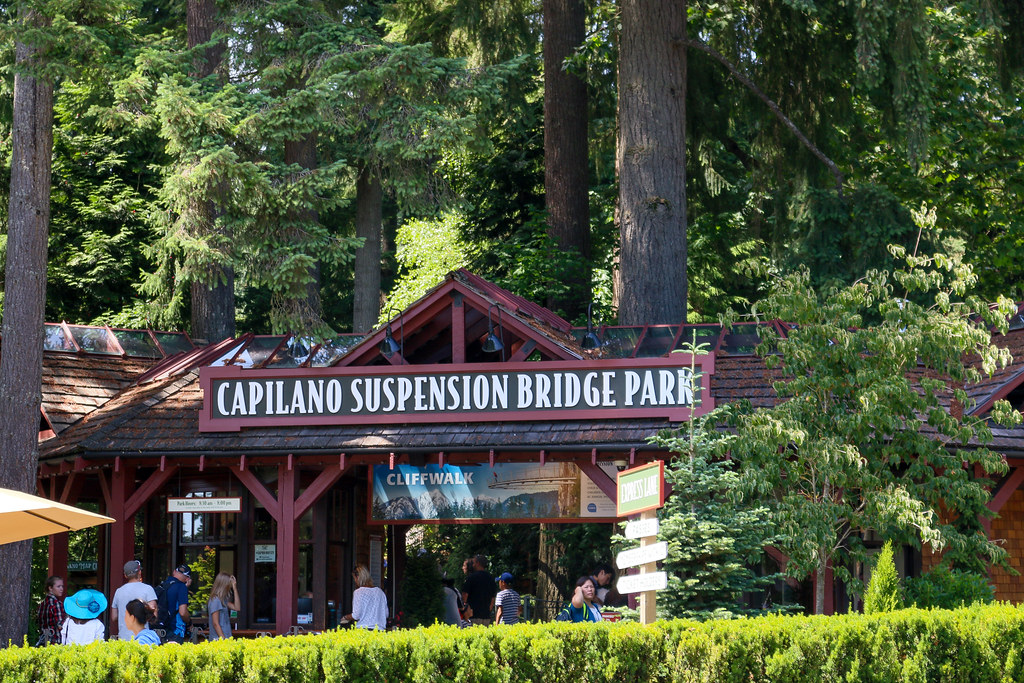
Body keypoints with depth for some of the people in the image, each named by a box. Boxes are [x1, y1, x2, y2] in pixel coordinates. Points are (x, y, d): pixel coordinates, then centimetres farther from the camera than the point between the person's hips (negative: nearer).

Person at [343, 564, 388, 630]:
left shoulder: (359, 592, -4)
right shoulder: (380, 592, 12)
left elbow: (356, 616, -8)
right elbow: (386, 614, 16)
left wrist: (345, 617, 12)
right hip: (379, 630, 5)